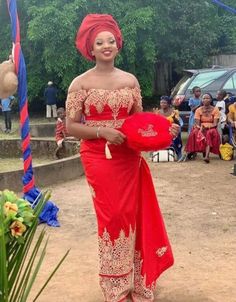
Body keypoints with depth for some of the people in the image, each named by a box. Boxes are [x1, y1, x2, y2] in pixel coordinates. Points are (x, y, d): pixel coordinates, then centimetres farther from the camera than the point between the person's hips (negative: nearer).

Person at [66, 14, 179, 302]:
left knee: (131, 216, 10)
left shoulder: (130, 80, 7)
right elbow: (71, 126, -7)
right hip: (99, 160, -3)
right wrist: (102, 132, -20)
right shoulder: (81, 83, -4)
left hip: (129, 159, 4)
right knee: (112, 218, 2)